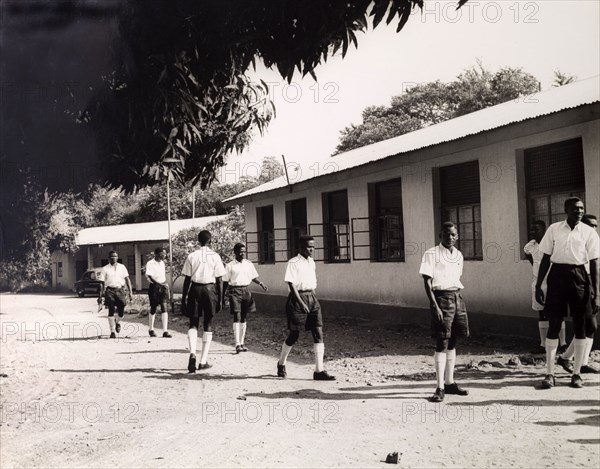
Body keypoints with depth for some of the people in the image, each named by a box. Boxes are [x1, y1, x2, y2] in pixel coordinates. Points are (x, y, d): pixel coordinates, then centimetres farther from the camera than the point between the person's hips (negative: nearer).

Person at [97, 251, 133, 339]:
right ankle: (112, 332, 3)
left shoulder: (122, 267, 9)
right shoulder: (105, 269, 4)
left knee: (121, 311, 0)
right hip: (110, 291, -1)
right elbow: (102, 283, 3)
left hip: (121, 290, 2)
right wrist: (100, 296, -1)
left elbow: (127, 279, 8)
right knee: (111, 311, -4)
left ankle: (117, 322, 34)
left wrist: (130, 291, -1)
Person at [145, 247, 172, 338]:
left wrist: (167, 287, 19)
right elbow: (149, 277, -17)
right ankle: (151, 329, 24)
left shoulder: (162, 263, 14)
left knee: (164, 308, -7)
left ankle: (165, 331, -11)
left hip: (163, 287, 5)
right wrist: (160, 284, -26)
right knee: (153, 309, 5)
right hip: (154, 287, -5)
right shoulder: (150, 263, -8)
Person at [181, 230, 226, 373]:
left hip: (195, 289, 1)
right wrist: (219, 299, 5)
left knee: (193, 323, 10)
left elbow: (187, 279, 1)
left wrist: (184, 297, 8)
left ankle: (192, 353, -14)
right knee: (208, 324, 9)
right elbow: (218, 280, -1)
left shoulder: (192, 256, 0)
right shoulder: (215, 256, -2)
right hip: (210, 289, -1)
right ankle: (203, 361, 10)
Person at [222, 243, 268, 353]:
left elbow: (254, 277, 17)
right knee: (237, 317, -11)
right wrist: (223, 297, 1)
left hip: (246, 290, 4)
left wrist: (261, 284, -2)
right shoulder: (230, 266, -3)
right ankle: (237, 344, -12)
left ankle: (242, 343, 19)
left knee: (243, 317, 10)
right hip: (235, 291, -4)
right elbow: (225, 282, 1)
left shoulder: (249, 264, 8)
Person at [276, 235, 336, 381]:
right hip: (297, 299, -6)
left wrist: (312, 298, 17)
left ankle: (319, 371, -5)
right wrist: (301, 303, -21)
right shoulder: (293, 263, -10)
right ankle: (281, 363, 29)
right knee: (294, 335, 3)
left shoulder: (312, 262, 12)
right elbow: (291, 284, -15)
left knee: (318, 333, -4)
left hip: (312, 298, 6)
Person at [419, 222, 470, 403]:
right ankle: (440, 388, -4)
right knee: (441, 343, -7)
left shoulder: (458, 255, 13)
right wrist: (435, 306, -18)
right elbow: (427, 282, -11)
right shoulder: (432, 254, -7)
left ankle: (449, 383, 22)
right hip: (442, 298, -6)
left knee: (452, 342, 12)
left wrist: (457, 299, 14)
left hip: (457, 298, 7)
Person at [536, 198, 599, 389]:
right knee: (554, 323, 1)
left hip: (579, 276, 0)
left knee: (580, 324, 5)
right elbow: (546, 258, 6)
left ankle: (576, 373, 15)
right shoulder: (554, 229, 3)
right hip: (557, 275, 0)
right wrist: (538, 286, 2)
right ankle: (549, 373, 7)